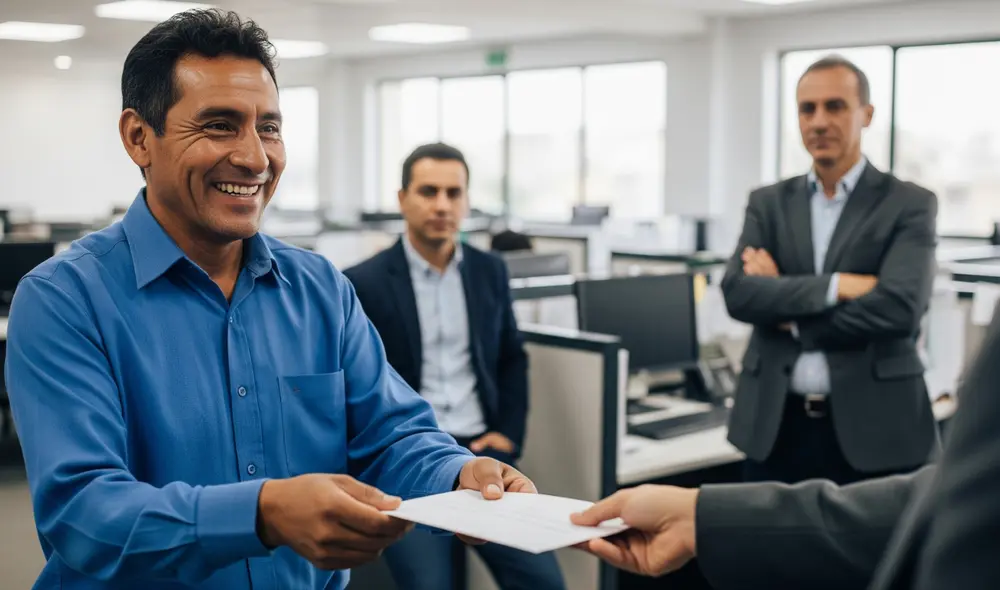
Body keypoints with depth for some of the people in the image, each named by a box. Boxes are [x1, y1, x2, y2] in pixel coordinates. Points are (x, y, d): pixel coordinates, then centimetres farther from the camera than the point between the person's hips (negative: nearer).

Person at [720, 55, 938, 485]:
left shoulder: (910, 205, 0)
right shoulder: (768, 203, 9)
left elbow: (900, 308, -15)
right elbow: (737, 293, -6)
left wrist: (788, 314, -9)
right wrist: (836, 285, -17)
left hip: (872, 429, -2)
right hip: (777, 428, 3)